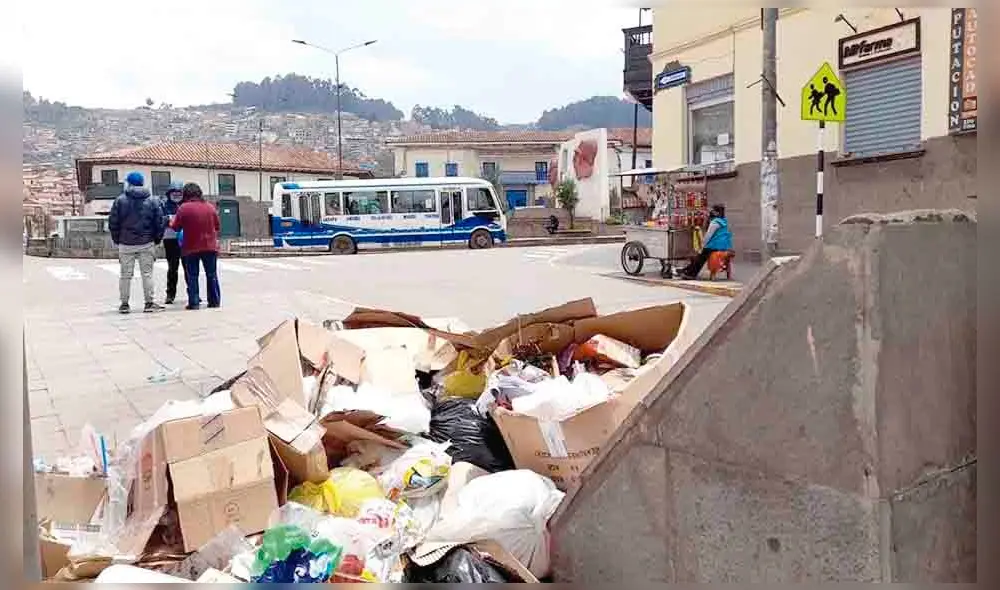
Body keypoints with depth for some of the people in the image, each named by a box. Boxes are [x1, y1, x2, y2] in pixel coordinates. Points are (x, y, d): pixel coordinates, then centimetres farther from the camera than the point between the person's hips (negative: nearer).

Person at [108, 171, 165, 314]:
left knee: (125, 274, 7)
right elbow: (160, 223, 0)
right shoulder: (153, 201, 1)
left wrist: (116, 240, 10)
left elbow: (113, 222, 0)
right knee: (147, 273, 4)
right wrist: (157, 240, 10)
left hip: (125, 244, 0)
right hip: (146, 244, 0)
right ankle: (149, 303, 4)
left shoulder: (120, 200, 0)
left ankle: (124, 304, 12)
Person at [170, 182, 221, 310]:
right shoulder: (210, 206, 1)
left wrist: (171, 222, 18)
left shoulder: (183, 208, -9)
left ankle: (194, 302, 2)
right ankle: (215, 301, 12)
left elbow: (176, 227, -3)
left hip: (191, 248, -3)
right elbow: (217, 225, 9)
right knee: (212, 274, 10)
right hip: (210, 246, 3)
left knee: (192, 276, 5)